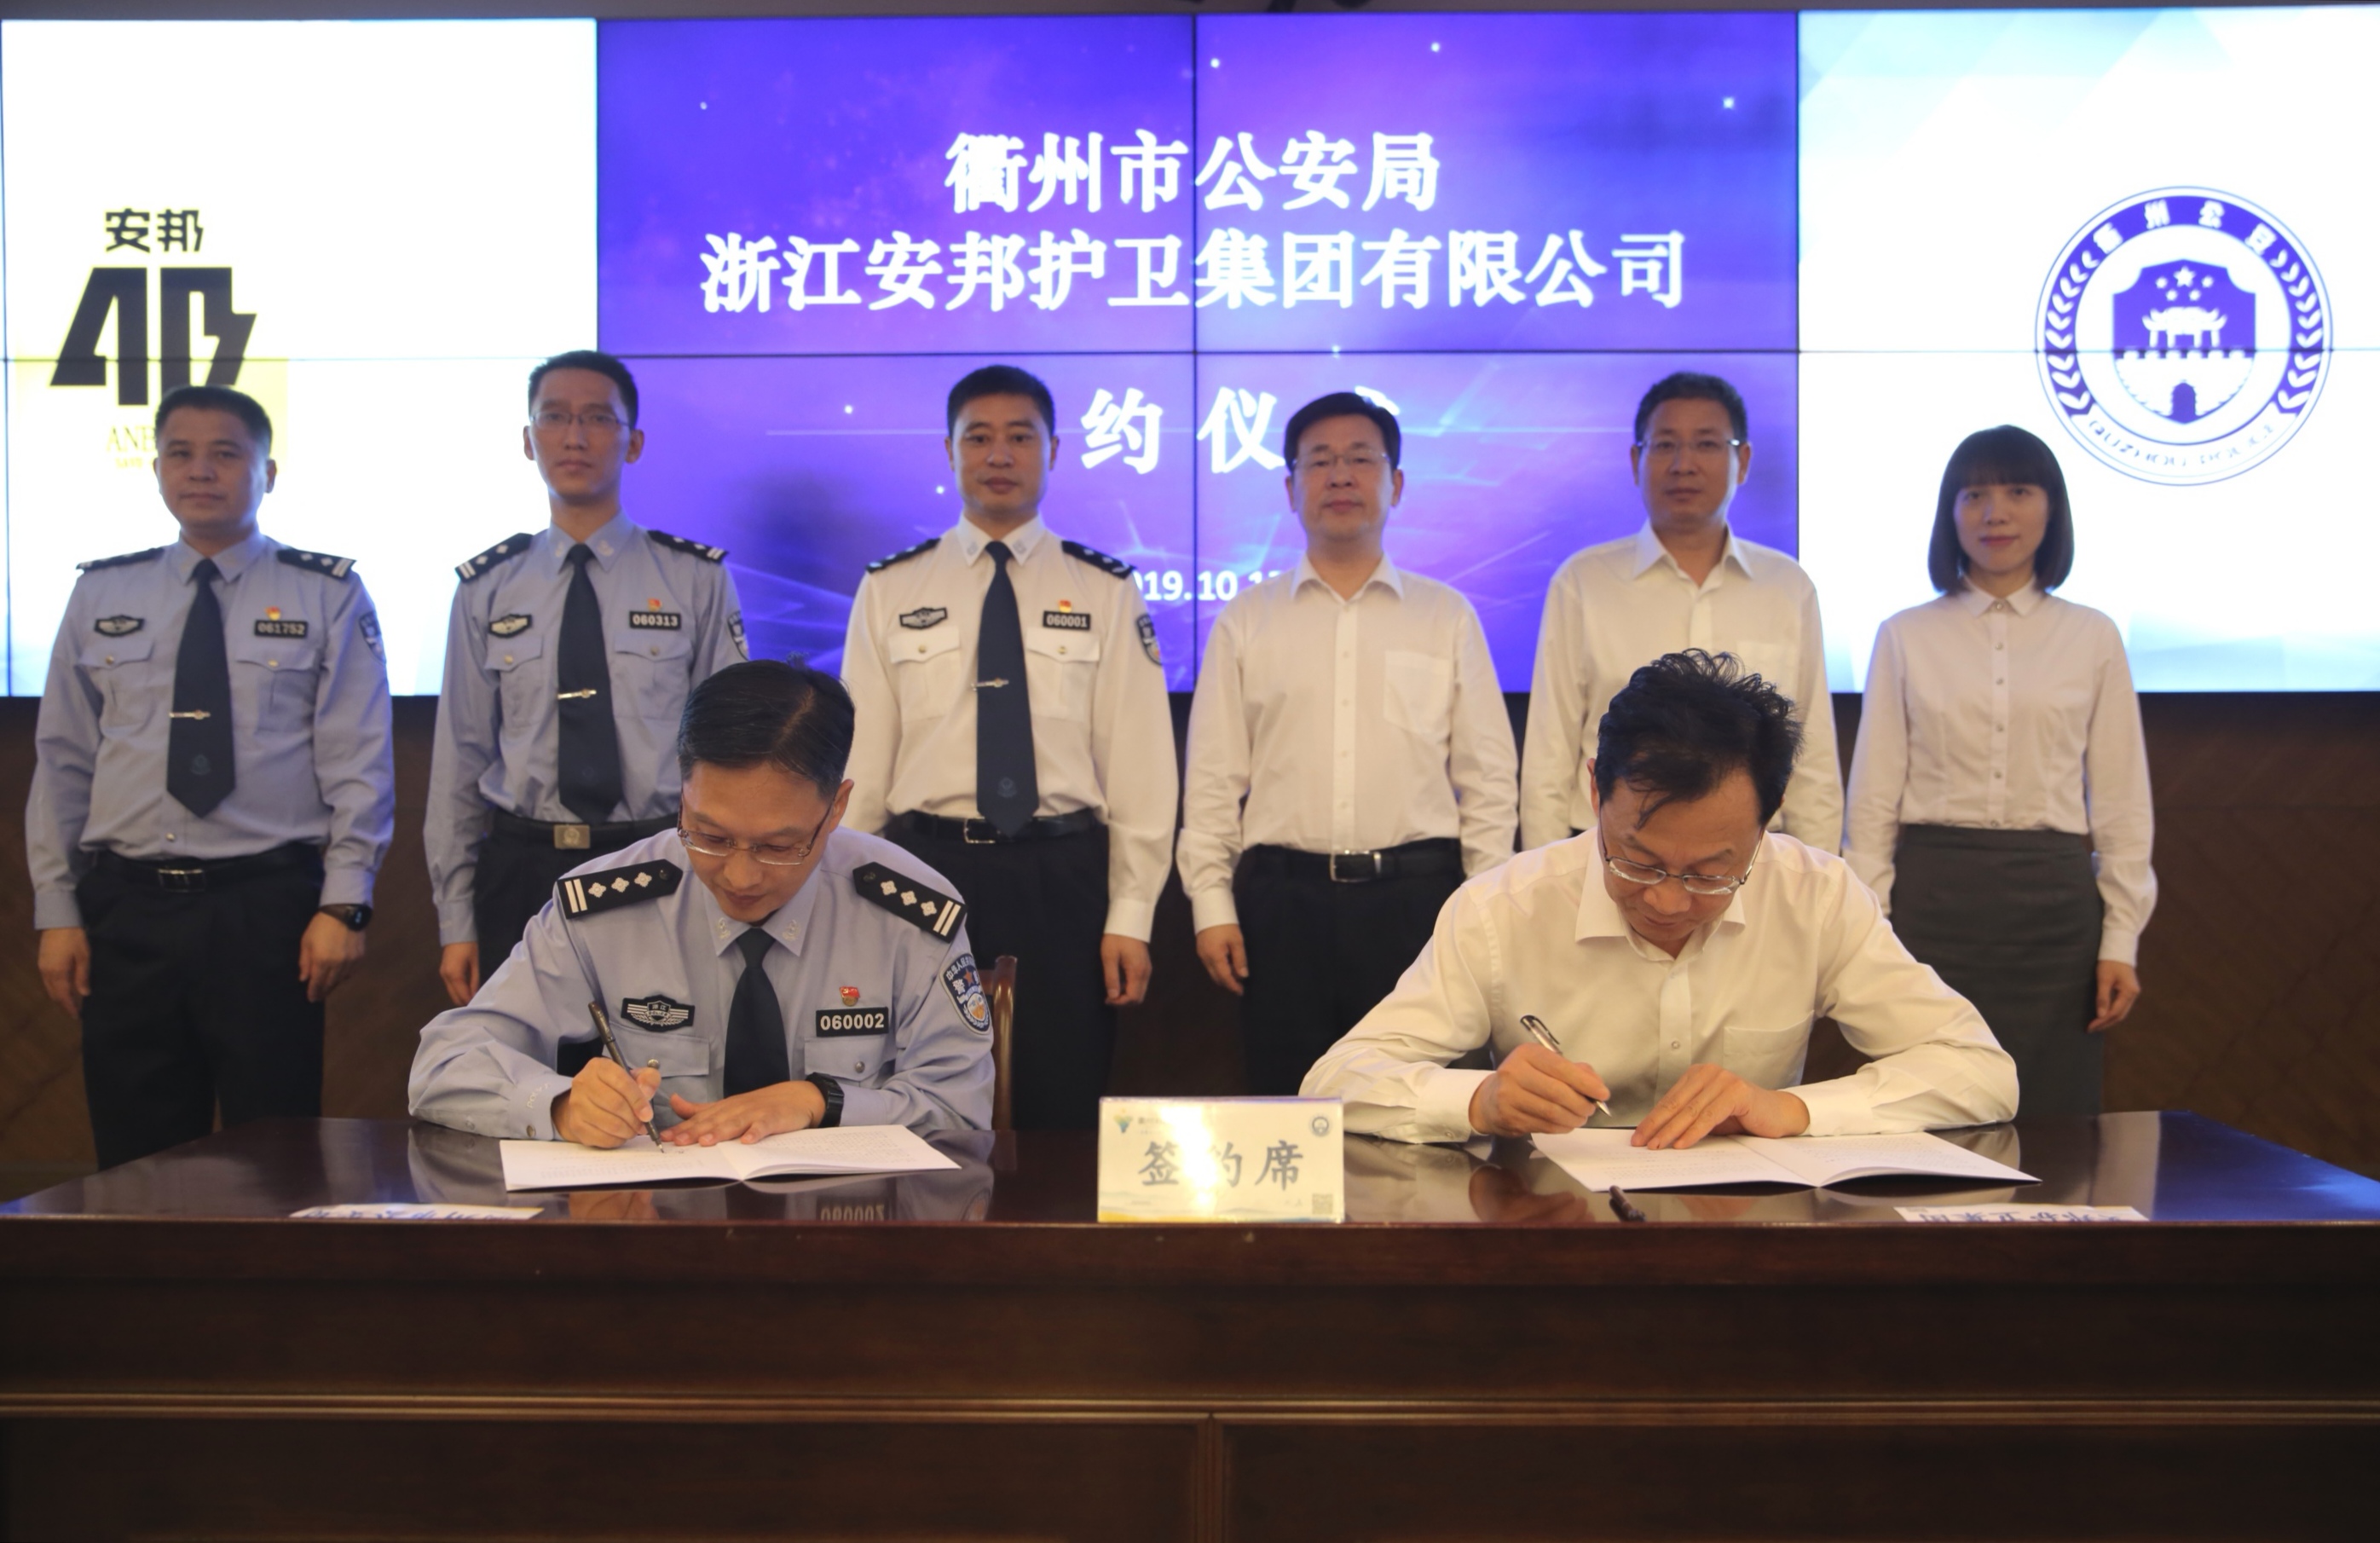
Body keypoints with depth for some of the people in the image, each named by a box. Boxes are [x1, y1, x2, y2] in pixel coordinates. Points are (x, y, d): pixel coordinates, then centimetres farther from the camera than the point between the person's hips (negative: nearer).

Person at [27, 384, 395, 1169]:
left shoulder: (327, 596, 2)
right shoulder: (100, 595, 10)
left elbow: (359, 765, -2)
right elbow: (61, 761, 11)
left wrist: (344, 905, -9)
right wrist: (56, 911, 5)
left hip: (268, 906, -2)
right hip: (125, 906, 3)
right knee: (137, 1165, 8)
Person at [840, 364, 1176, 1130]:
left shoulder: (1106, 593, 5)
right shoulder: (889, 590, 7)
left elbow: (1139, 761, 2)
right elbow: (859, 757, 6)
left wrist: (1131, 915, -4)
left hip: (1063, 878, 0)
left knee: (1064, 1121, 5)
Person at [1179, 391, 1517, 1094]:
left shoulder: (1448, 616, 9)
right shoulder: (1245, 621, 10)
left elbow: (1488, 779, 7)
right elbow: (1211, 779, 8)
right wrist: (1212, 904, 0)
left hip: (1416, 896, 0)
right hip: (1281, 897, 0)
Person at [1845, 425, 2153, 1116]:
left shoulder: (2092, 638, 7)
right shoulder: (1905, 637, 6)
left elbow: (2120, 801, 9)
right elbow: (1873, 798, 6)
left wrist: (2121, 940, 4)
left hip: (2053, 903, 1)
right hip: (1933, 897, -1)